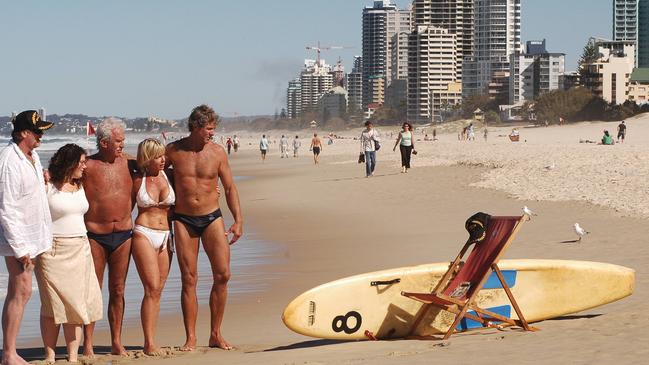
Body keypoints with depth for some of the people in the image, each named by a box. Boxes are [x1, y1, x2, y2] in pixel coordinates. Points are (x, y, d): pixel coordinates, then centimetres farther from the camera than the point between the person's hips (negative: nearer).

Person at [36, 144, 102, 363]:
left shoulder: (79, 186, 13)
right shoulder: (47, 186, -7)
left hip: (79, 250, 6)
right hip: (53, 252, -6)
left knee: (75, 303, 2)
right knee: (52, 304, -3)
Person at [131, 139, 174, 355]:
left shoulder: (167, 176, 8)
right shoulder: (138, 181, 1)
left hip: (165, 236, 4)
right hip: (144, 234, -4)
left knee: (158, 290, 2)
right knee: (152, 289, -13)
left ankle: (150, 342, 5)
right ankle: (149, 344, -13)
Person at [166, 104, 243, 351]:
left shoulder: (217, 152, 0)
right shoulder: (173, 151, -3)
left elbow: (229, 188, 7)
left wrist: (238, 220, 1)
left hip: (212, 218, 1)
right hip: (183, 220, -1)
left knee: (222, 275, -6)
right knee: (189, 279, -1)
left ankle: (215, 335, 6)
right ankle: (191, 338, 4)